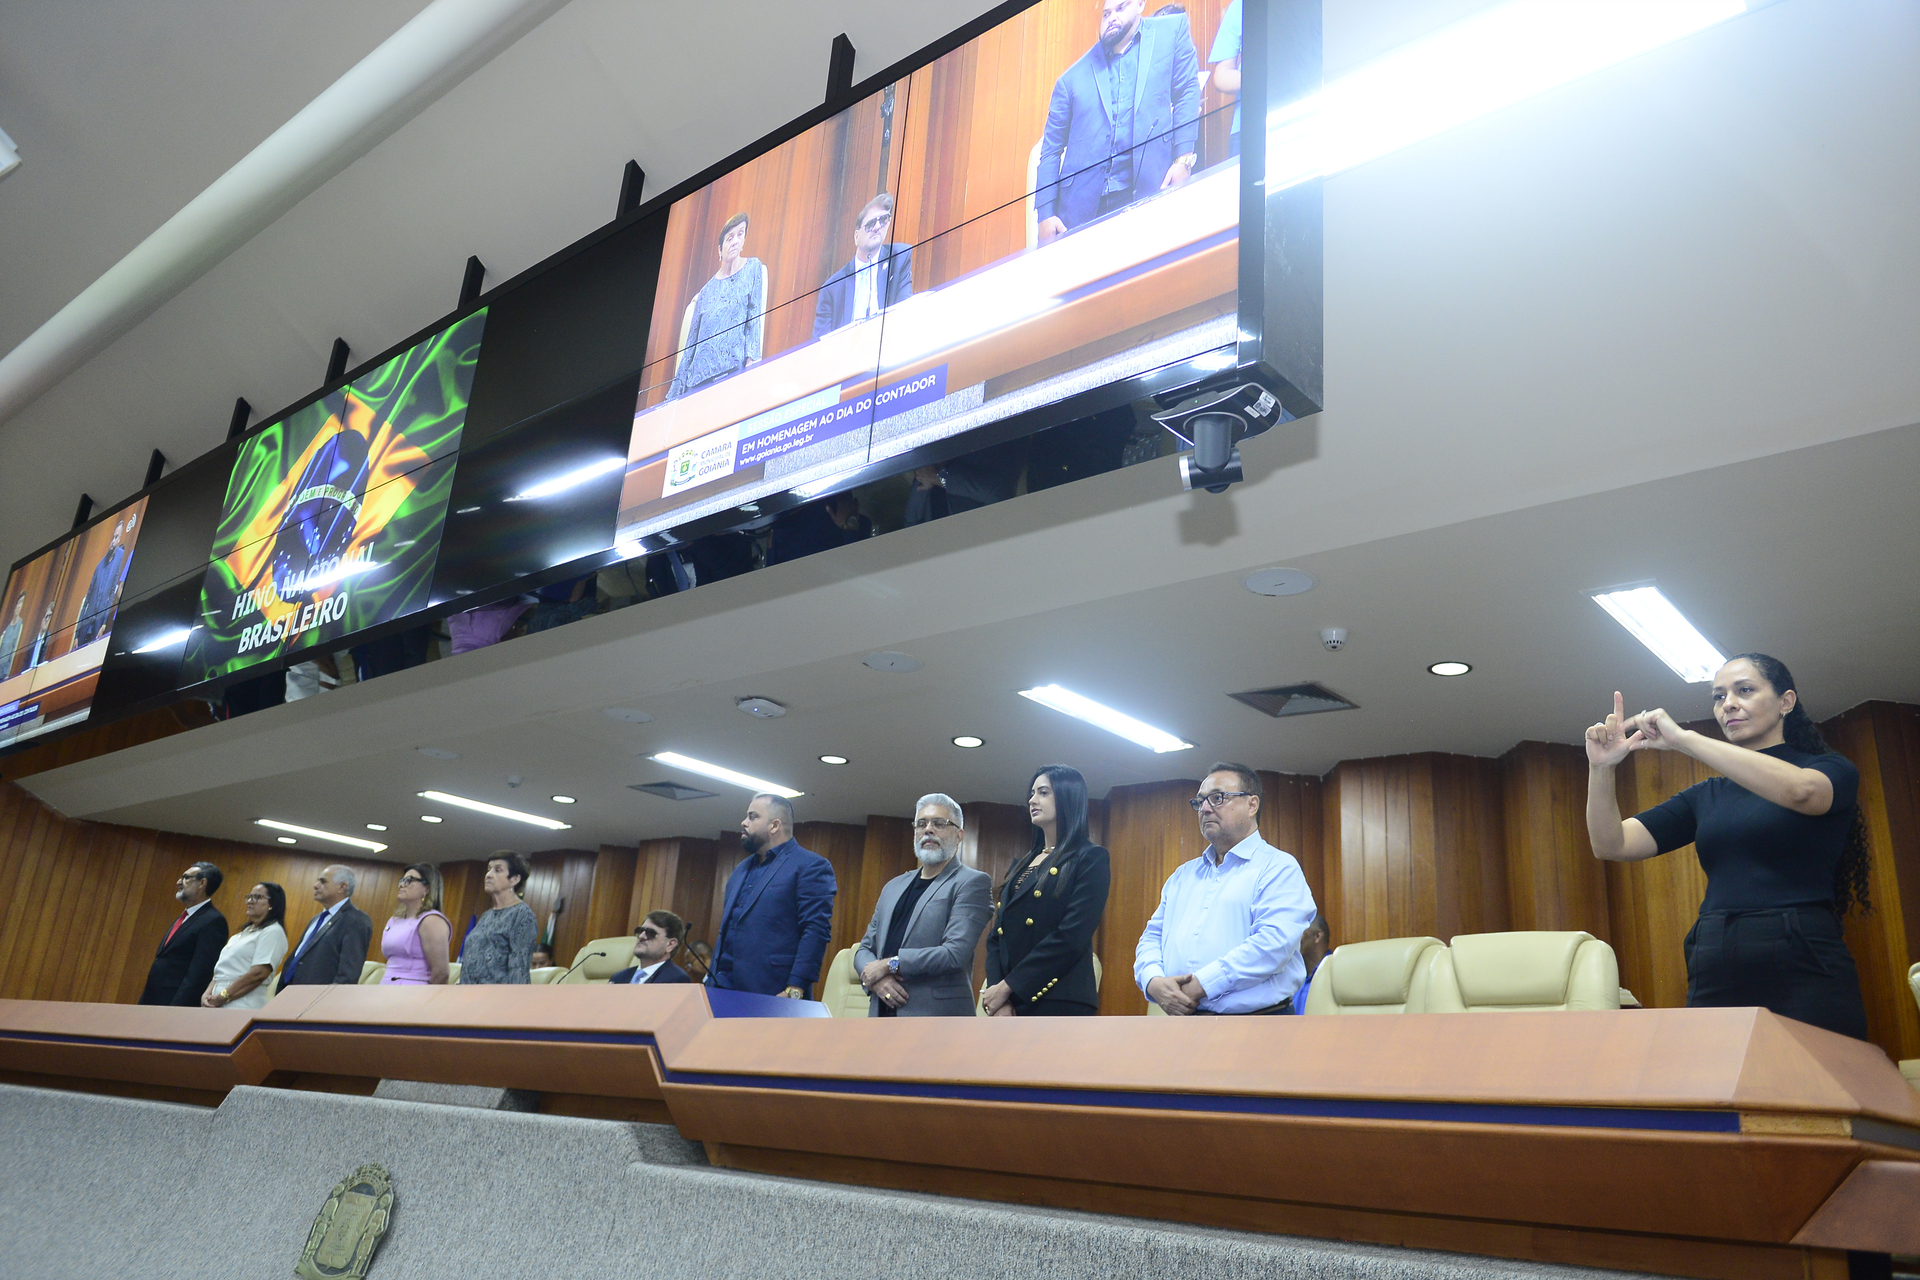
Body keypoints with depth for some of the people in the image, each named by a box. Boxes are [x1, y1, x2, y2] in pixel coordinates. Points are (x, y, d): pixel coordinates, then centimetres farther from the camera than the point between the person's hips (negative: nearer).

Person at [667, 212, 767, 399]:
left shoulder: (754, 269, 11)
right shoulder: (706, 292, 20)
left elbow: (757, 315, 0)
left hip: (735, 370, -4)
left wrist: (753, 356, -16)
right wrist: (677, 391, 11)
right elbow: (691, 343, 18)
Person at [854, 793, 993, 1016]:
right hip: (884, 1014, 6)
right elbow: (865, 948, 18)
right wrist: (873, 978, -5)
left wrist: (889, 964, -9)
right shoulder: (893, 886, 20)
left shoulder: (972, 883, -2)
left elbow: (956, 953, -14)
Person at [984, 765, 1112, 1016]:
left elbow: (1071, 936, -13)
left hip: (1060, 1005, -6)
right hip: (1011, 1006, 6)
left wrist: (1008, 986, -13)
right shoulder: (1021, 865, 20)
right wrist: (998, 998, -6)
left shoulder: (1091, 859, -1)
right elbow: (997, 935, 11)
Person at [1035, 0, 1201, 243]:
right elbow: (1051, 150, 10)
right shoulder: (1072, 78, 12)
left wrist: (1183, 159, -7)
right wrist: (1046, 214, -1)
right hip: (1083, 203, 2)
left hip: (1149, 191, -1)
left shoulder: (1172, 31, 13)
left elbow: (1188, 93, 8)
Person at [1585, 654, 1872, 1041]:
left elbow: (1799, 791, -20)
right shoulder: (1707, 797, 16)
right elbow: (1612, 845, 8)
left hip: (1802, 974, -3)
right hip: (1714, 977, 4)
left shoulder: (1831, 769, 6)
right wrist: (1601, 769, -8)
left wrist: (1683, 739, -20)